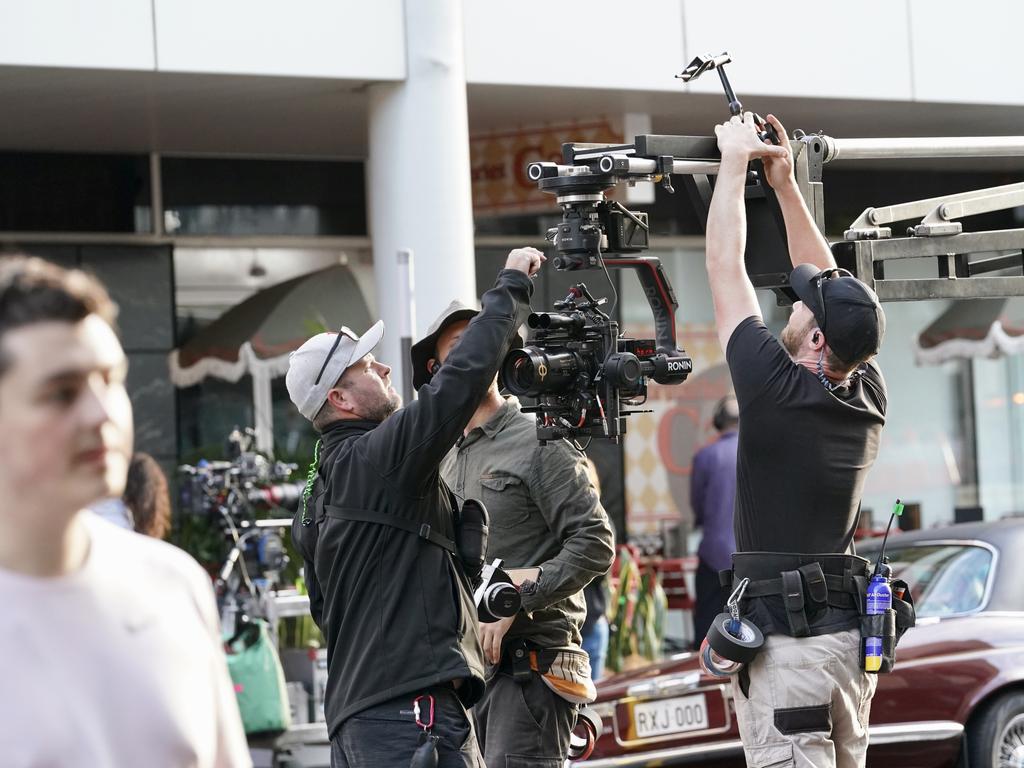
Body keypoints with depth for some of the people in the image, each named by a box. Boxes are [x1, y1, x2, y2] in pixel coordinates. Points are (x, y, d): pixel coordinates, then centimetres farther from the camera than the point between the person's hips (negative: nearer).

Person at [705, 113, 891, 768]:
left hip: (787, 641, -8)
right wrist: (785, 183, 19)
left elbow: (724, 267, -5)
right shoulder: (869, 397, 4)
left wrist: (735, 162, 5)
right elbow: (830, 282, 17)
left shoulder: (777, 390, -14)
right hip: (854, 635, 8)